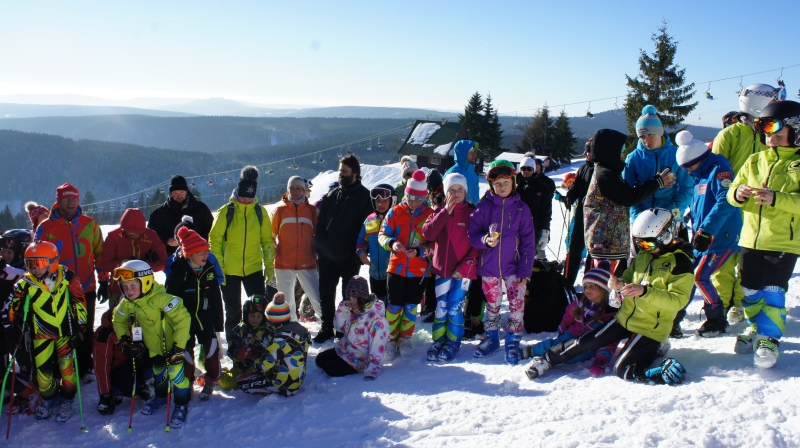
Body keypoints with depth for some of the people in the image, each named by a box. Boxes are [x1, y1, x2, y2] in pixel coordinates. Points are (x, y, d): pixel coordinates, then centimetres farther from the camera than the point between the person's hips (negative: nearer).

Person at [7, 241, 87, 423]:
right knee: (42, 369, 5)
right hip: (41, 333, 2)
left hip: (66, 331, -2)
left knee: (67, 366, -5)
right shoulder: (26, 283, -7)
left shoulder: (67, 278, -12)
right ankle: (49, 399, 31)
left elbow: (79, 303, -6)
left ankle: (66, 401, 16)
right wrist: (15, 328, 0)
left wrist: (79, 329, -8)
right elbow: (14, 308, 7)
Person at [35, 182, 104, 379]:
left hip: (87, 289, 1)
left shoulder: (90, 225, 3)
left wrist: (103, 282, 4)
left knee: (86, 332, 10)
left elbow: (100, 254, 7)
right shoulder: (45, 227, -1)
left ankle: (84, 368, 24)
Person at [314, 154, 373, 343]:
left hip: (349, 257, -4)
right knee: (326, 294, 10)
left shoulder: (364, 196, -5)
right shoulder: (332, 195, 9)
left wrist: (359, 252, -15)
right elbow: (321, 222, 10)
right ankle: (326, 327, 24)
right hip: (328, 255, 5)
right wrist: (319, 246, 1)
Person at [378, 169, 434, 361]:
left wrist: (419, 251, -20)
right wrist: (392, 243, -21)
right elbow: (382, 234, 1)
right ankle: (391, 339, 21)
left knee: (411, 306, 11)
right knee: (394, 306, 4)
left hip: (419, 271, 0)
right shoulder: (395, 212, -1)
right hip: (396, 268, 0)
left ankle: (405, 338, 29)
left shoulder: (431, 215, -3)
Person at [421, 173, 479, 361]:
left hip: (463, 271, -3)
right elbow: (428, 234, -8)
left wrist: (465, 267, -15)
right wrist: (445, 212, -13)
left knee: (454, 309, -1)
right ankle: (438, 341, 20)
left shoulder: (472, 212, -3)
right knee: (440, 308, 7)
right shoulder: (440, 212, 7)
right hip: (442, 269, 3)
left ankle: (453, 343, 15)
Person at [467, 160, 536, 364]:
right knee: (492, 305, 14)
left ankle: (513, 343, 15)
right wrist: (485, 240, -25)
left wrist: (525, 270, -8)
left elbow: (528, 242, -2)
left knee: (516, 305, -2)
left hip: (513, 267, -1)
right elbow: (472, 234, -3)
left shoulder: (521, 208, -2)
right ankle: (491, 339, 31)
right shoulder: (484, 207, -3)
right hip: (489, 266, 1)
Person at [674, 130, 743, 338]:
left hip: (722, 237, -9)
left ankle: (717, 320, 7)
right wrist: (695, 229, 21)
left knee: (701, 276, -10)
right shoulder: (700, 175, 14)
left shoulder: (719, 170, -14)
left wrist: (706, 230, -30)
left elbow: (726, 202, -26)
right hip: (703, 238, 9)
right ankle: (675, 317, 14)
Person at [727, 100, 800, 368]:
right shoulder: (755, 161, 10)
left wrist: (777, 198, -30)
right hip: (751, 238, 5)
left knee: (773, 292, -7)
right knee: (750, 291, 11)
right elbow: (733, 191, 9)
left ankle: (769, 339, 5)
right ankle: (755, 329, 30)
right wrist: (737, 193, -13)